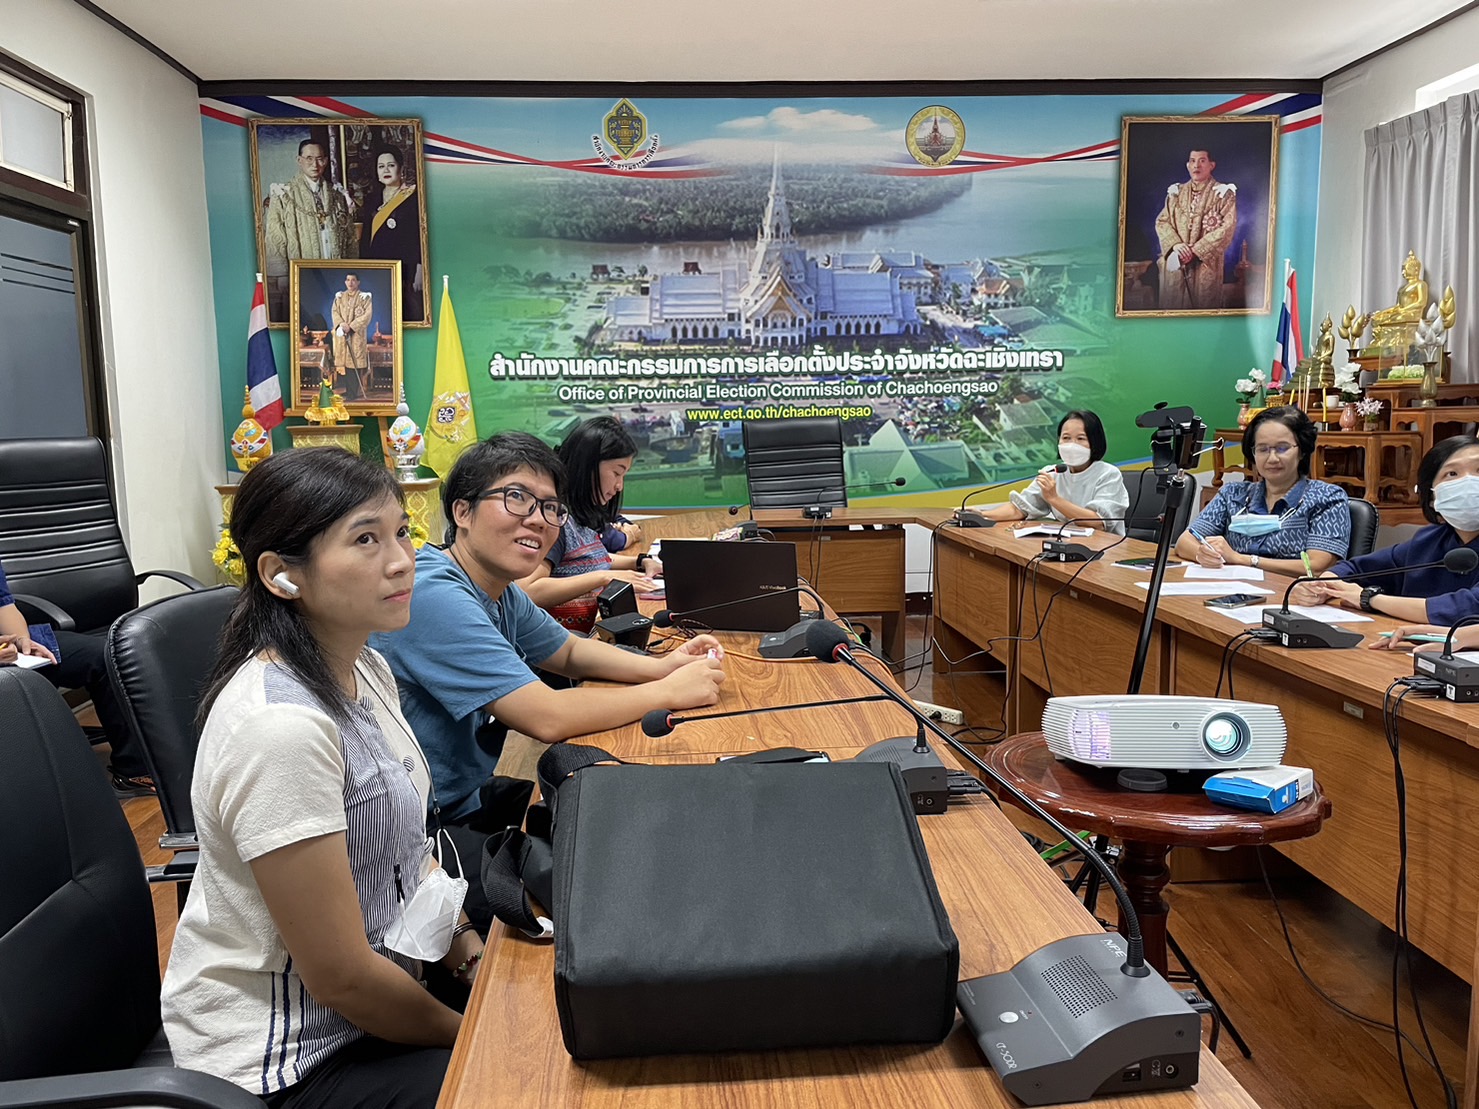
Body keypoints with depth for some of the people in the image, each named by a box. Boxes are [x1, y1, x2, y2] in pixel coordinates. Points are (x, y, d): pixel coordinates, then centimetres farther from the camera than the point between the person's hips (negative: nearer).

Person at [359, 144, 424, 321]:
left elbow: (422, 235, -6)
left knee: (411, 318, -7)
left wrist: (420, 271, -13)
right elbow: (365, 241, 16)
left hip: (407, 271, -5)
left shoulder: (414, 197, -1)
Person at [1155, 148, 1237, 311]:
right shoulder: (1176, 192, 13)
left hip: (1206, 263, -3)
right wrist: (1175, 244, -13)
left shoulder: (1223, 193, 1)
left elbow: (1227, 227, -8)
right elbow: (1161, 221, 6)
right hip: (1175, 263, 3)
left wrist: (1195, 250, -15)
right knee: (1173, 307, 4)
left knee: (1203, 309, -1)